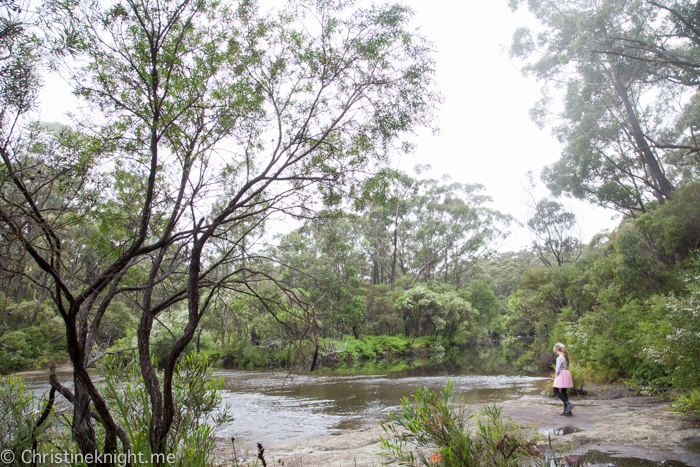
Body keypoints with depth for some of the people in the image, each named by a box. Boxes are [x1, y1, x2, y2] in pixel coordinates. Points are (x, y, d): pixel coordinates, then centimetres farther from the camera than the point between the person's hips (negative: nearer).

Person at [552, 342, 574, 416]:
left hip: (561, 374, -9)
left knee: (556, 390, -1)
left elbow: (558, 368, -17)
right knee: (563, 392, 12)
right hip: (567, 373, 9)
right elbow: (566, 366, 12)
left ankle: (568, 404, -13)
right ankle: (566, 410, 13)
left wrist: (556, 375, -3)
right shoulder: (565, 356, 11)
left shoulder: (560, 358, -16)